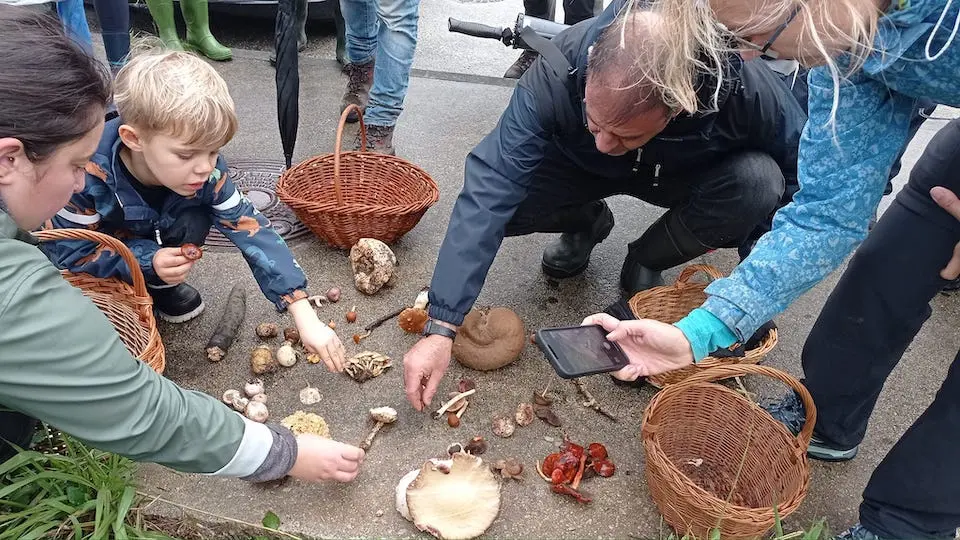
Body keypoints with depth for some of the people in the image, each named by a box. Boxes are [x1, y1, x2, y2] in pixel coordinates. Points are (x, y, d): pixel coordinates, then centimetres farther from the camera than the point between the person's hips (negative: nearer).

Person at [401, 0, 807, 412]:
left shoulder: (747, 91, -37)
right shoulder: (557, 75, -38)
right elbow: (487, 196, -40)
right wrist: (440, 328, -44)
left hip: (684, 176, 0)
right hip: (583, 171, 1)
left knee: (758, 182, -31)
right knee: (506, 196, -28)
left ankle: (642, 268, -3)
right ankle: (587, 223, 8)